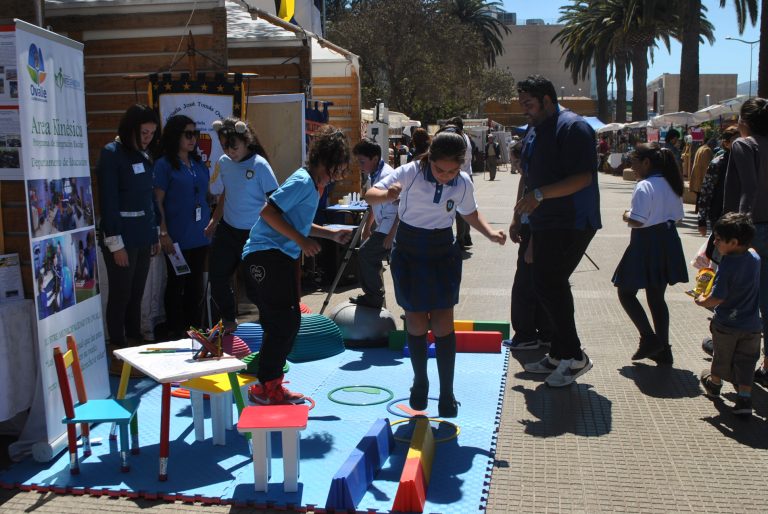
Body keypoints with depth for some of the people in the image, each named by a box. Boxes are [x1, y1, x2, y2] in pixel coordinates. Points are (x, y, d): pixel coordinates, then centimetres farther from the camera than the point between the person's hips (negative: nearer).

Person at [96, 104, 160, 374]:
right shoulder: (111, 154, -9)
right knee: (120, 296, 1)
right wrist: (116, 243, -16)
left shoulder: (144, 155, 12)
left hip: (143, 238, 7)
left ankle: (136, 346, 23)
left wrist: (155, 234, 14)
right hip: (122, 239, -7)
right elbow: (108, 202, -14)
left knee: (136, 295, 13)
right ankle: (119, 356, 9)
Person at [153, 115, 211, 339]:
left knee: (196, 283, 13)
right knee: (177, 283, 4)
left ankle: (196, 328, 24)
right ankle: (175, 331, 15)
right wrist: (164, 233, -15)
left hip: (200, 235, 6)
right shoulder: (164, 164, -7)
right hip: (178, 237, -6)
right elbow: (158, 201, -10)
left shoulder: (199, 164, 11)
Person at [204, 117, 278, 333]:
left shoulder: (259, 165, -16)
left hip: (253, 234, -6)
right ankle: (228, 321, 29)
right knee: (217, 276, 9)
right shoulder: (224, 162, 2)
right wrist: (214, 220, 19)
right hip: (227, 229, 6)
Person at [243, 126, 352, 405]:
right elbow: (269, 212, -22)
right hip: (265, 255, -10)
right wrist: (301, 241, -21)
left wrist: (332, 234, 20)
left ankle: (272, 384, 23)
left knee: (290, 323, 12)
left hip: (281, 258, 10)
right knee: (282, 323, -10)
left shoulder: (312, 184, 16)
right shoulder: (302, 181, -14)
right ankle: (264, 389, 1)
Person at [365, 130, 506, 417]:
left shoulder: (463, 184, -8)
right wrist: (388, 195, -43)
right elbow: (370, 195, -21)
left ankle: (447, 394, 8)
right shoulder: (410, 173, -18)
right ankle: (420, 383, 27)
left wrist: (490, 233, -7)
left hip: (443, 253, 1)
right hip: (408, 252, -1)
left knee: (443, 323, -4)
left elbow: (470, 214, 11)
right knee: (416, 323, 4)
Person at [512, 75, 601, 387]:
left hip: (572, 223, -9)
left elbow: (583, 178, -22)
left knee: (547, 285, -13)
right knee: (554, 286, 12)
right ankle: (560, 356, 23)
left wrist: (540, 195, -28)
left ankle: (575, 357, 0)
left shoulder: (573, 127, -13)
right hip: (545, 223, 10)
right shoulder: (533, 132, 16)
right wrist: (518, 215, 21)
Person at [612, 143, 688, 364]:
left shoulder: (644, 186, -17)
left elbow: (637, 221, -23)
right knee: (657, 297, 15)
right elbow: (678, 216, 16)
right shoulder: (671, 184, 10)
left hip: (646, 244, -8)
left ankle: (649, 338, -1)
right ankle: (663, 349, 17)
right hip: (667, 244, 8)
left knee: (626, 292, 6)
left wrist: (626, 216, -4)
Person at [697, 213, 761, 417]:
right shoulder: (755, 258, -5)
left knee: (722, 356, 19)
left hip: (726, 324, -4)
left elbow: (717, 298, -24)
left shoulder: (727, 265, -24)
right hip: (752, 325, 4)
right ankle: (744, 399, 5)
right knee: (746, 361, 11)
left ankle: (714, 383, 42)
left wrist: (701, 301, -8)